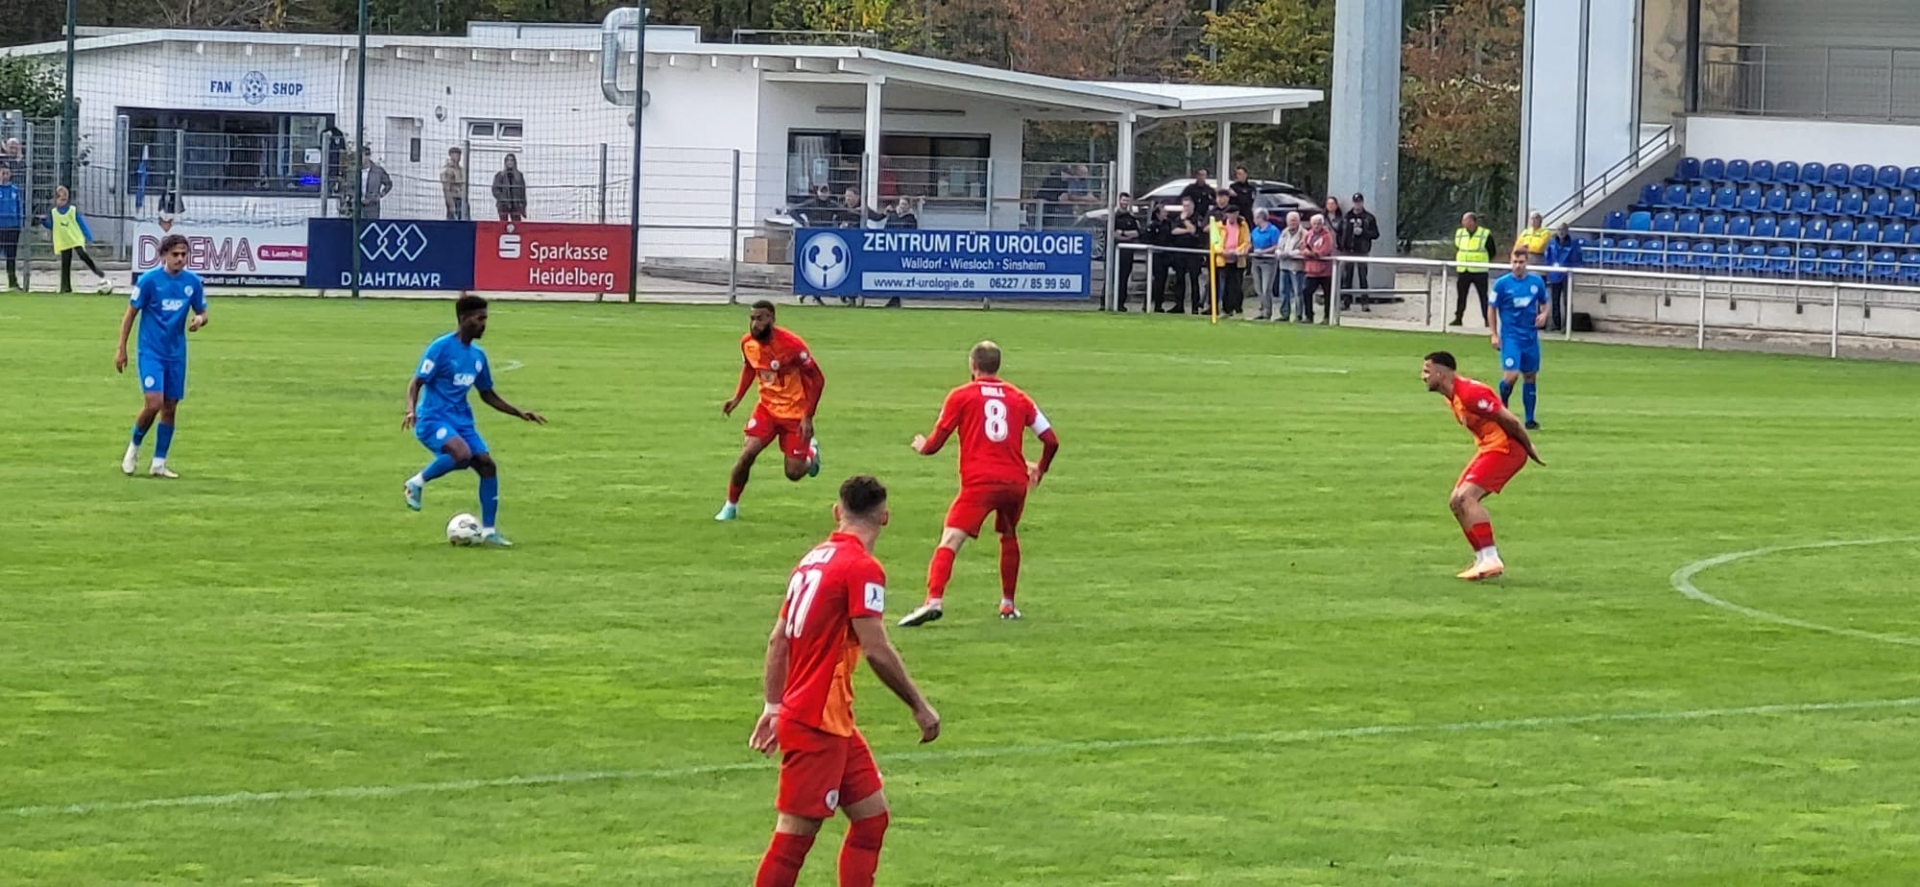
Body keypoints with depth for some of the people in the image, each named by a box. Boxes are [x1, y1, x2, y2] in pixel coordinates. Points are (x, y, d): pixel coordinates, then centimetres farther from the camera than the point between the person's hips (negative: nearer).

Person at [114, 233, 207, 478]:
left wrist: (199, 319, -13)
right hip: (151, 352, -4)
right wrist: (121, 348, -5)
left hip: (176, 355, 4)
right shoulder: (149, 280, -11)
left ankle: (159, 463, 16)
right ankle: (134, 447, 11)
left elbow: (202, 312, 12)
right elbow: (130, 313, -4)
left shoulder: (193, 282, 1)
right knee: (153, 403, -16)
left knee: (170, 409, 6)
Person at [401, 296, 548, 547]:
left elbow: (487, 394, 23)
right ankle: (417, 483, -9)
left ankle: (488, 531, 3)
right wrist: (411, 410, -30)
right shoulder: (441, 347, -10)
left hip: (462, 421, 7)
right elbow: (416, 382, -12)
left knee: (487, 465, -6)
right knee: (462, 454, -33)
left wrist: (519, 413, 16)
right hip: (433, 419, -7)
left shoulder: (477, 355, 12)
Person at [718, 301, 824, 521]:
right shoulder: (747, 343, -8)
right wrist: (737, 399, 4)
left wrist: (808, 417, -19)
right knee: (748, 452, -16)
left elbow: (817, 379, -17)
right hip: (767, 407, 4)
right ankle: (731, 505, 2)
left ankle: (811, 452, 35)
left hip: (795, 411, -4)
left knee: (794, 473, -1)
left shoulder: (791, 344, -25)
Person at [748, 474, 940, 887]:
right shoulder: (862, 568, -14)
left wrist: (773, 707, 20)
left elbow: (777, 640, 15)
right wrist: (920, 707, -9)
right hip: (817, 725, -9)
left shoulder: (813, 560, 11)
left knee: (872, 816, 13)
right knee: (795, 835, -6)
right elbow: (876, 650, -18)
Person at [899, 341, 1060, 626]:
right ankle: (1008, 605, 33)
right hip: (1016, 482, 4)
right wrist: (1040, 469, 32)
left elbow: (936, 443, 4)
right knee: (1009, 538, 28)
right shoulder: (1019, 398, 14)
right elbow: (1051, 440, 14)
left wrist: (922, 446, 28)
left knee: (950, 540, -12)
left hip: (979, 483, -4)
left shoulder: (961, 396, 5)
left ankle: (934, 600, -32)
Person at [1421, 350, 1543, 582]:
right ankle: (1484, 559, 12)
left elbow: (1509, 421, -19)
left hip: (1505, 448, -10)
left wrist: (1529, 448, -10)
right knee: (1456, 502, 9)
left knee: (1466, 496, -21)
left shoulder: (1469, 393, -22)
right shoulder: (1452, 396, 10)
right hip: (1490, 449, 10)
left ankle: (1490, 559, -22)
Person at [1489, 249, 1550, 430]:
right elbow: (1492, 309, 1)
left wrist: (1543, 314, -7)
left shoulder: (1537, 281, 1)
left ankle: (1530, 420, 16)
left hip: (1531, 336, 3)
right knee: (1511, 375, -17)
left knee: (1531, 376, 7)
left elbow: (1544, 303, 15)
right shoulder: (1502, 283, -7)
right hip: (1510, 336, -3)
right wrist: (1494, 335, -3)